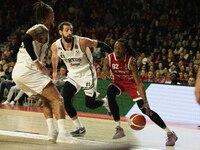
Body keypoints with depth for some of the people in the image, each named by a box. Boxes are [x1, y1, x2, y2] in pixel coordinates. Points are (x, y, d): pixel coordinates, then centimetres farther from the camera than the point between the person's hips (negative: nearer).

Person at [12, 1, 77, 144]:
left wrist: (41, 67, 22)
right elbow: (26, 38, -23)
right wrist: (37, 62, -22)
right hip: (28, 69, -9)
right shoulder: (42, 29, -3)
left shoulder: (36, 28, 24)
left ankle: (52, 131, 8)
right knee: (57, 99, -8)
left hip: (17, 72, 9)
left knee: (48, 99, 21)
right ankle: (63, 133, -22)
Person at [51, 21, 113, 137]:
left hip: (87, 73, -4)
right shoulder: (55, 46, -15)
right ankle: (80, 128, 2)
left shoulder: (81, 42, -26)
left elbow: (100, 44, -13)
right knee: (65, 100, -12)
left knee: (90, 104, -7)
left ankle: (105, 102, 30)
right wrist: (54, 71, 21)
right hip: (73, 74, 4)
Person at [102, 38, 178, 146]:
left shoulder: (131, 61, -31)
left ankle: (170, 133, -5)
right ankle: (119, 128, -20)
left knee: (145, 109, -14)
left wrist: (146, 102, -43)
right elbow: (105, 71, -2)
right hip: (118, 82, 3)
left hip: (131, 83, -3)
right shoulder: (109, 59, -22)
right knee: (110, 93, -31)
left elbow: (139, 83, -34)